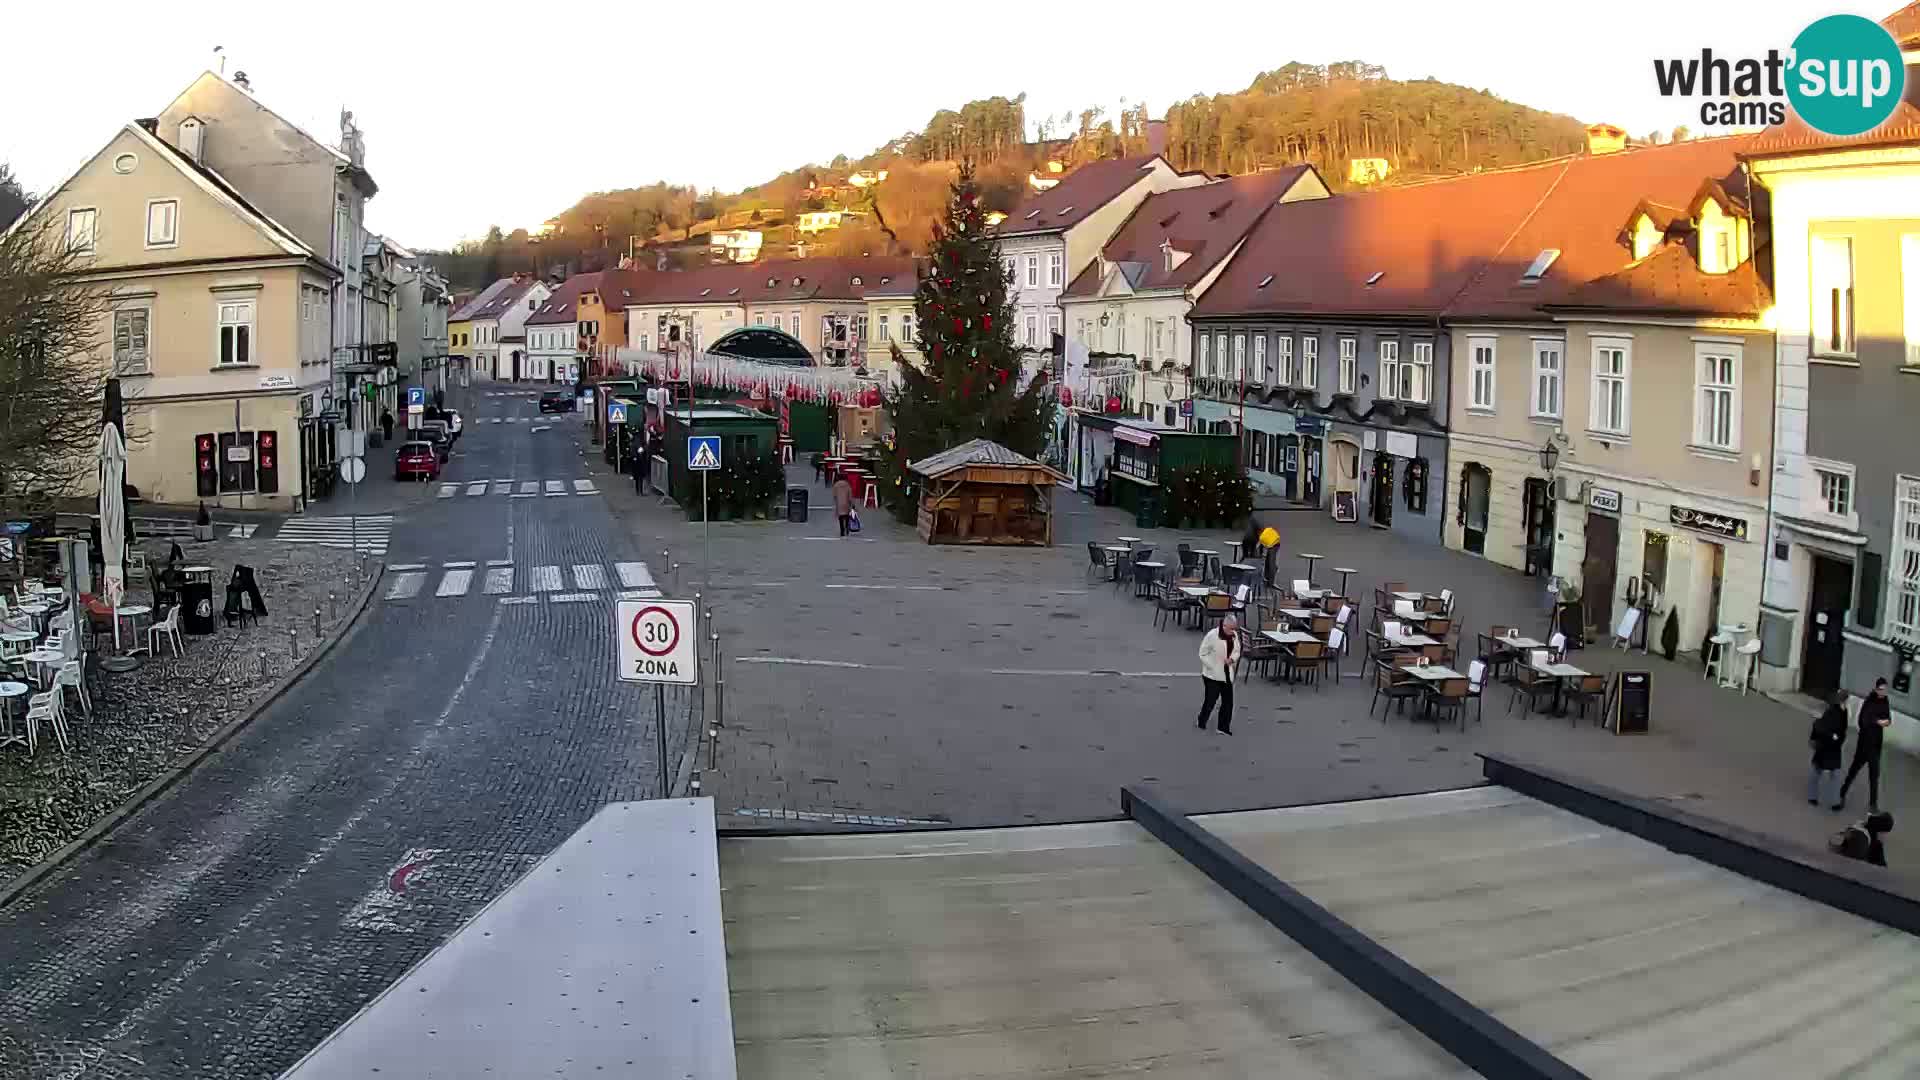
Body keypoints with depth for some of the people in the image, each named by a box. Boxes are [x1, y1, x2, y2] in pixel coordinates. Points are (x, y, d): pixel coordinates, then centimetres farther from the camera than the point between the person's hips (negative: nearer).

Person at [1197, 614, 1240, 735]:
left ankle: (1224, 727, 16)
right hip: (1212, 674, -5)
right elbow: (1203, 654, -13)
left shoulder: (1234, 635, 0)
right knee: (1211, 700, 3)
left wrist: (1232, 659, -10)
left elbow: (1236, 651, 12)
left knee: (1228, 701, 4)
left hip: (1227, 674, 5)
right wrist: (1213, 667, -19)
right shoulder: (1212, 635, -19)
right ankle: (1202, 722, 27)